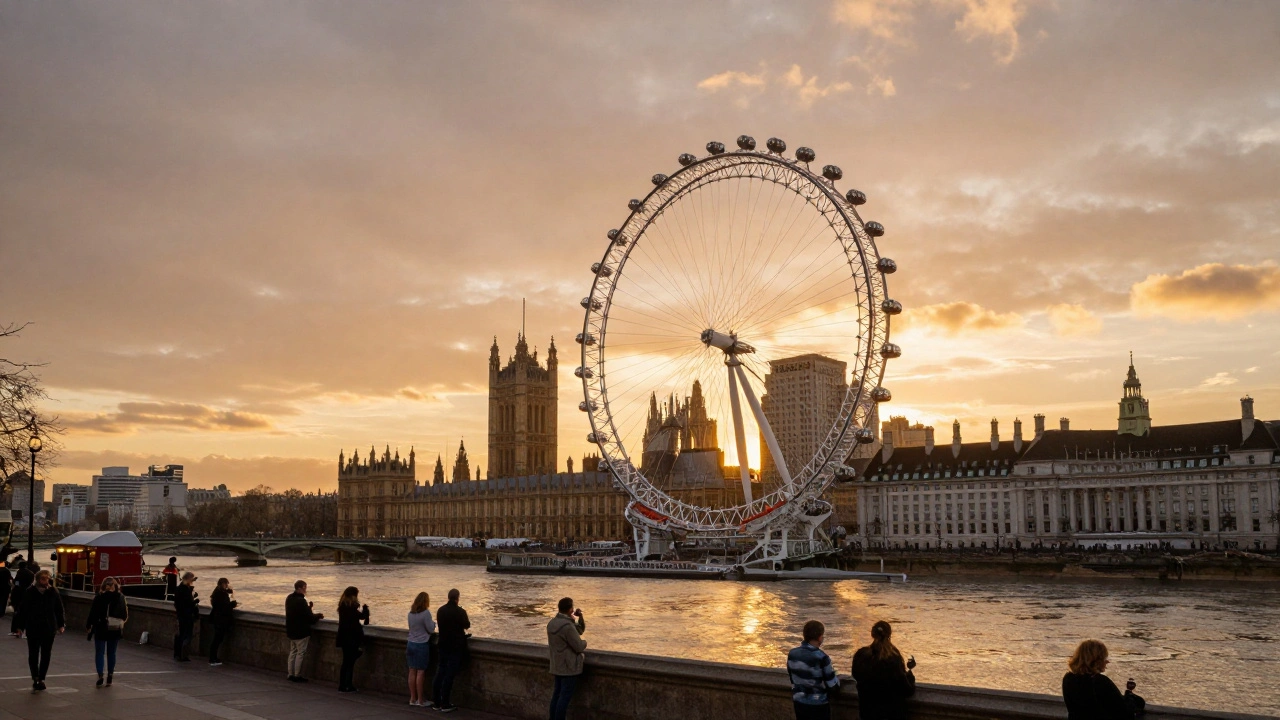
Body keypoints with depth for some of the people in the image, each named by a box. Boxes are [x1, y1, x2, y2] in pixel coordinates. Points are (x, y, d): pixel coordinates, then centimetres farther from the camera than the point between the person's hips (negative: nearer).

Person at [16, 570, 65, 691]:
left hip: (49, 629, 1)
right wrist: (20, 626, -2)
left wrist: (61, 625, 2)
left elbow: (59, 609, 5)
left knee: (45, 655, 5)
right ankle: (35, 678, 14)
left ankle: (40, 678, 14)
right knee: (33, 654, 5)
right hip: (33, 629, -1)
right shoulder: (30, 592, -5)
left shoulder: (53, 592, -2)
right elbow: (23, 610, -1)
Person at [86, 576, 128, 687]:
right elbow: (125, 614, 2)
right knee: (111, 653, 13)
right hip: (116, 629, 3)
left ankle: (100, 676, -7)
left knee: (99, 653, 4)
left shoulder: (99, 597, -8)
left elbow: (93, 613, -7)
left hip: (101, 629, -3)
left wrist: (88, 625, 5)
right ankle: (110, 676, 17)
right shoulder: (121, 597, -1)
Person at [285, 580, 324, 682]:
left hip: (291, 630, 9)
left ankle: (291, 674, 19)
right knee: (300, 654, 0)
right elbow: (309, 617, -20)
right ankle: (297, 676, 3)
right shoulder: (301, 601, -22)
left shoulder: (289, 598, 6)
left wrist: (308, 607, 10)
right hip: (301, 632, -9)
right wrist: (319, 616, -2)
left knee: (292, 652, 16)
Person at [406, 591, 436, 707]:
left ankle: (412, 698, 14)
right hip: (422, 645, -6)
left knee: (412, 671, 8)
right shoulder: (426, 613, -13)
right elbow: (431, 629, -8)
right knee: (420, 672, -2)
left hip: (411, 644, 6)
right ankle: (420, 700, 1)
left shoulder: (411, 613, 5)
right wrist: (433, 623, 13)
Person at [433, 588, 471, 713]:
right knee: (449, 675, -3)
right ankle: (445, 704, 0)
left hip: (443, 645, 6)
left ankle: (437, 702, 17)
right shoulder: (460, 611, -15)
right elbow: (467, 626, -2)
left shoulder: (440, 610, 2)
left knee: (440, 673, 12)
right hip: (456, 647, -6)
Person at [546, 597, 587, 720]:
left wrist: (579, 617, -1)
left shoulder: (552, 623, 8)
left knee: (557, 693, 14)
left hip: (557, 665, 9)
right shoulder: (567, 626, -24)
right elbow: (579, 647, -19)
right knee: (565, 696, -4)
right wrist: (584, 642, 2)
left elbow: (580, 630, 14)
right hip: (569, 666, -9)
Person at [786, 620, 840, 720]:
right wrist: (837, 680, 7)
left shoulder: (792, 653, -5)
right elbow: (833, 686, -14)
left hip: (799, 703, 5)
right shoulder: (821, 658, -22)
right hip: (818, 705, -5)